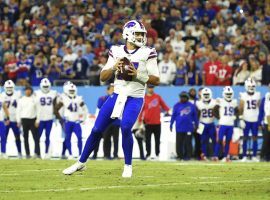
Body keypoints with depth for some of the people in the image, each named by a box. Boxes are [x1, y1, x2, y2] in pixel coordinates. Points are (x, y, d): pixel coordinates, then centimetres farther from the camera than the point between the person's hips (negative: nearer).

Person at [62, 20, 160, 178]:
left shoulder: (147, 53, -3)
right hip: (117, 96, 4)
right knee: (97, 130, 3)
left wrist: (137, 74, -18)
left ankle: (128, 166, -6)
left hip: (135, 98, -3)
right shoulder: (116, 52, 6)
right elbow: (103, 77, 7)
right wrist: (113, 67, -12)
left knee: (126, 128, -26)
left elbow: (156, 80, -5)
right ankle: (81, 163, 21)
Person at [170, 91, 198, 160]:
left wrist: (196, 125, 11)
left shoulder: (191, 106, 3)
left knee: (188, 142, 0)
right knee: (179, 143, 3)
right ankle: (180, 155, 11)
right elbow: (173, 116, 7)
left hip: (188, 128, -1)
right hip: (179, 128, 1)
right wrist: (171, 125, 5)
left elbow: (195, 116, 10)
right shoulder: (177, 106, 4)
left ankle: (188, 156, 5)